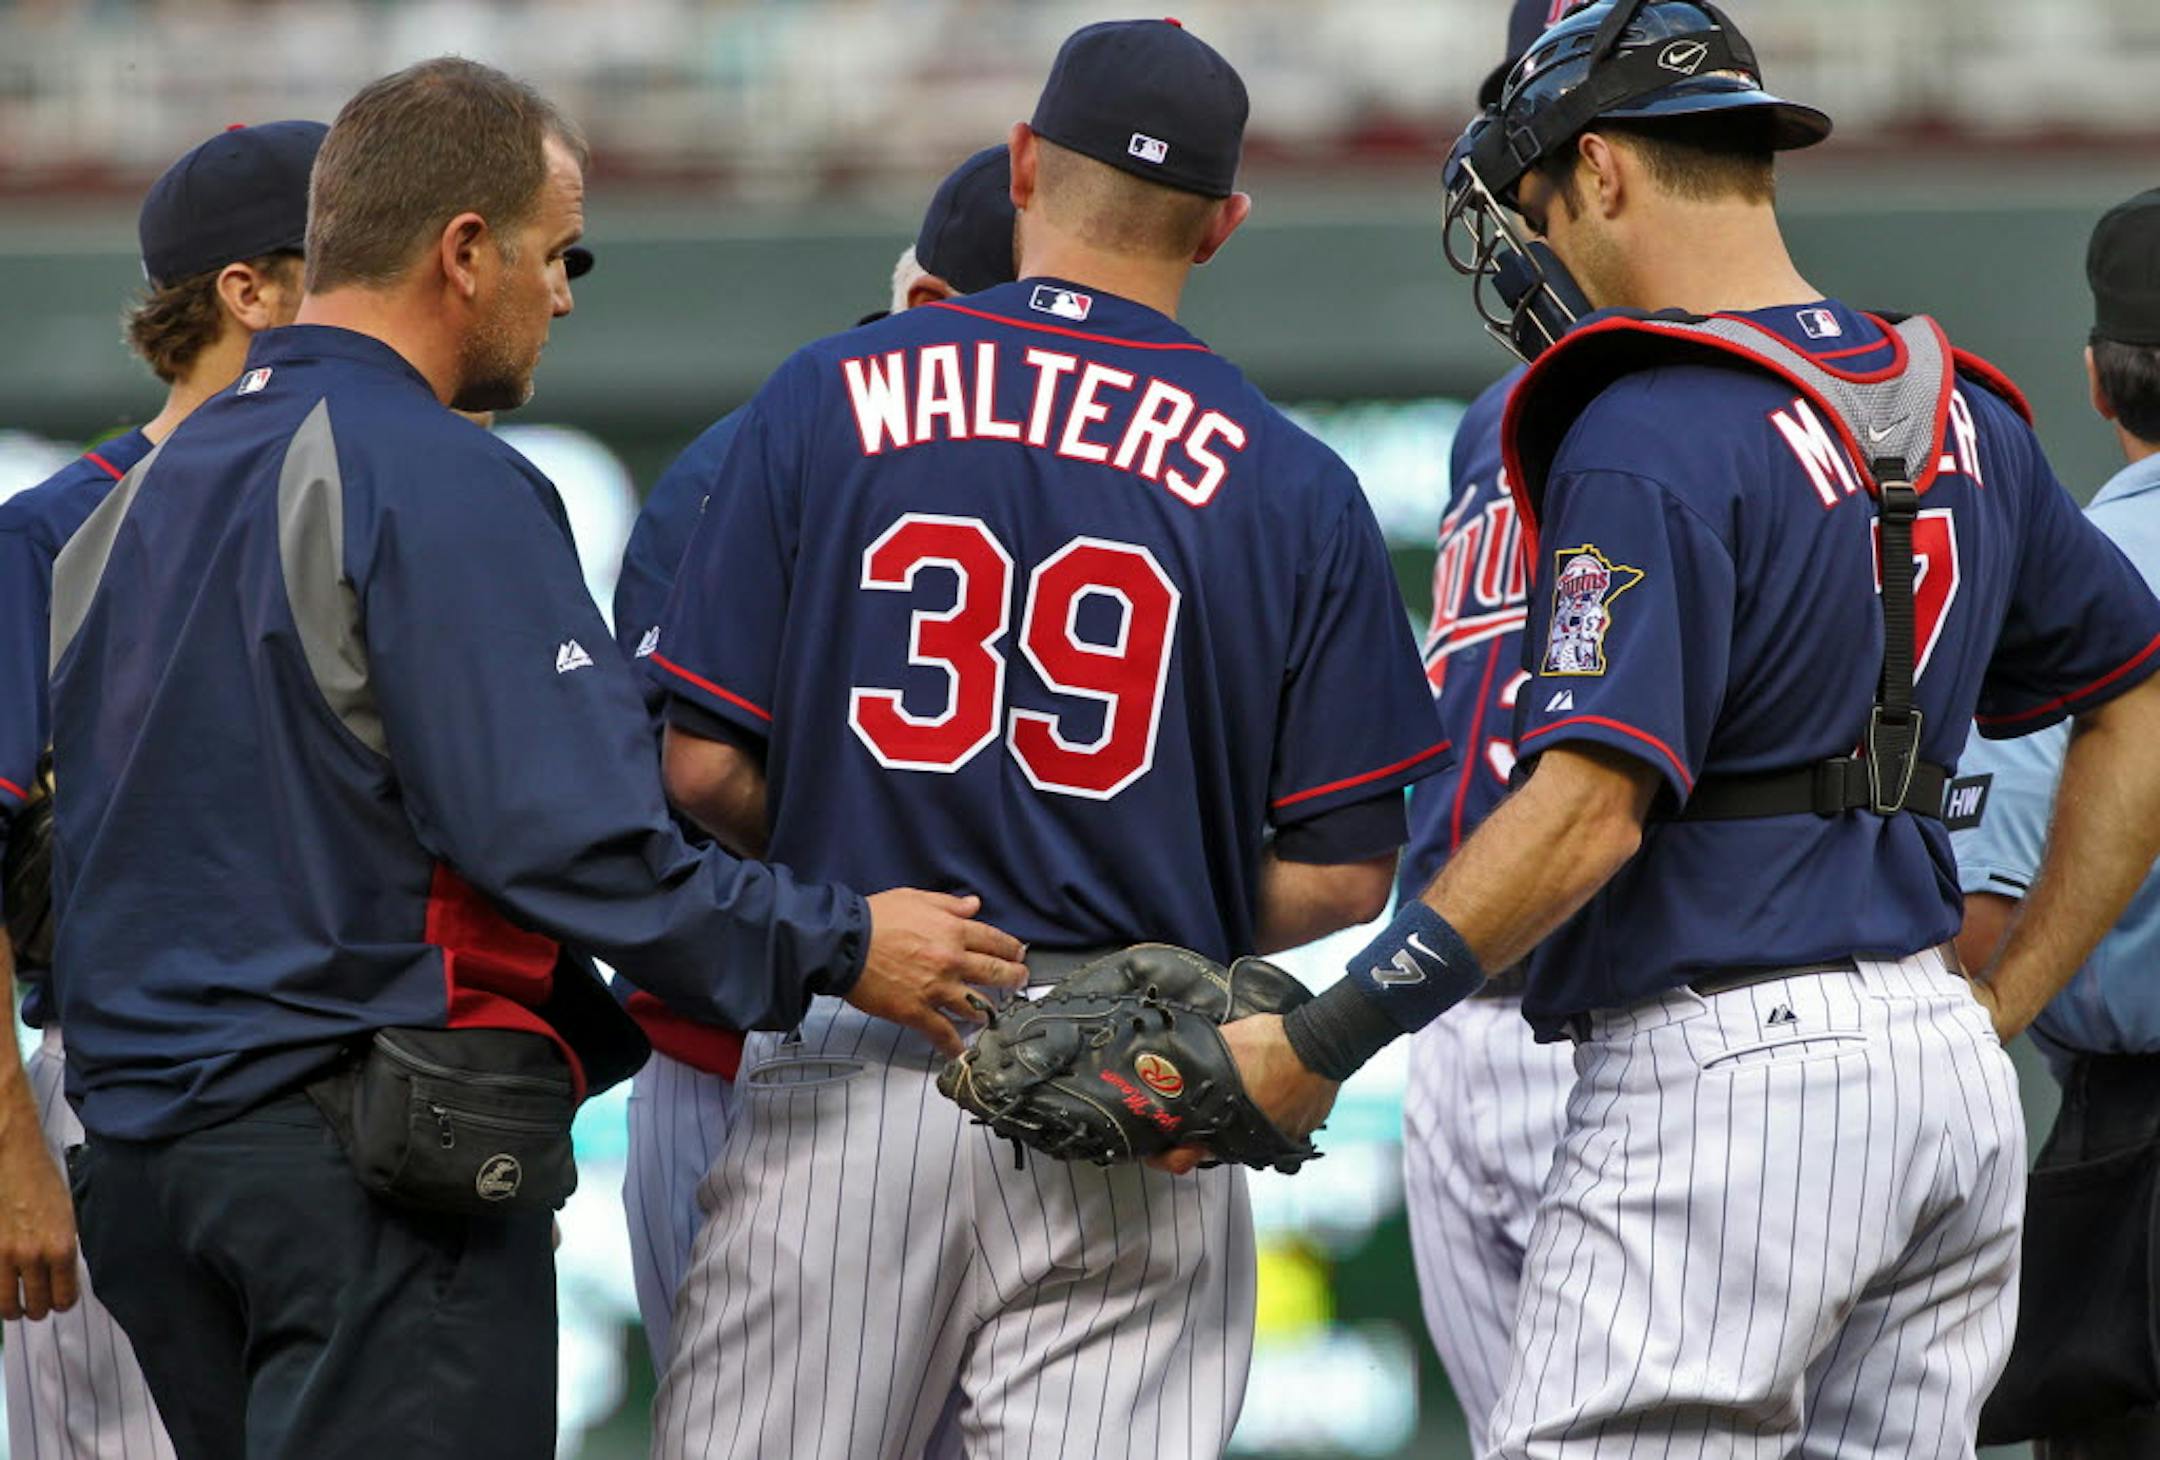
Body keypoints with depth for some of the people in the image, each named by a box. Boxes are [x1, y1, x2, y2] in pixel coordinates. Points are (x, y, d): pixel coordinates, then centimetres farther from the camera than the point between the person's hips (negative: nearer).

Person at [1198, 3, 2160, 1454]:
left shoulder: (1653, 435, -11)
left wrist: (1317, 1046, -14)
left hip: (1725, 1062, -8)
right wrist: (2009, 996, 21)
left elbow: (1589, 812, -19)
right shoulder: (1959, 416, 14)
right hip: (1947, 1070, 8)